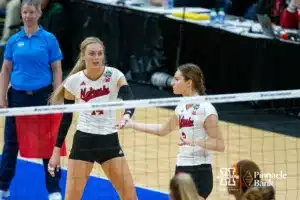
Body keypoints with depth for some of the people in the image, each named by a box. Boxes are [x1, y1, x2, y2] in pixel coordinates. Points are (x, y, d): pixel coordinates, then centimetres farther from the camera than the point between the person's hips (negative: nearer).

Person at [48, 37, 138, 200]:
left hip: (109, 140, 1)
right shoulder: (73, 81, -6)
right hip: (83, 141, -1)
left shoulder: (114, 75, -8)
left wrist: (126, 116, -46)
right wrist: (56, 150, 3)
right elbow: (66, 118, 4)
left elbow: (129, 100, -24)